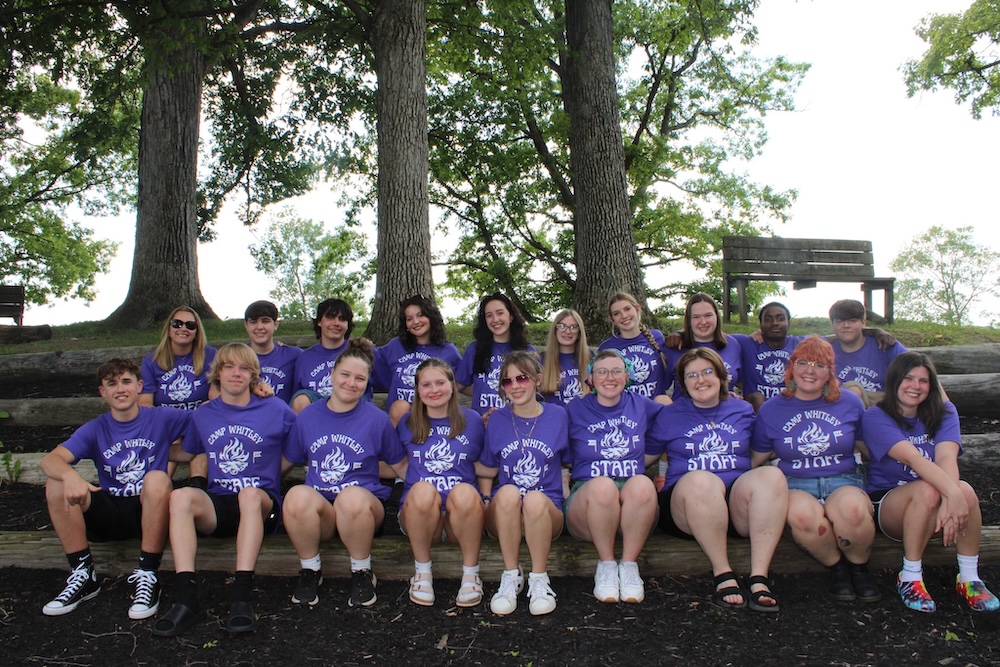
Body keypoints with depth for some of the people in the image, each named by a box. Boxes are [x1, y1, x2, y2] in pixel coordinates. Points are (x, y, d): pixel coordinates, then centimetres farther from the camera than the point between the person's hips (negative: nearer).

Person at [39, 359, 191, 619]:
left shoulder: (160, 419, 1)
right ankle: (83, 575, -11)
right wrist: (69, 475, -35)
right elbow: (49, 460, -11)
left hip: (149, 511, -2)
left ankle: (148, 576, -23)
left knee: (157, 479, -34)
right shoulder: (95, 429, 4)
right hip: (109, 513, 3)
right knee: (56, 485, -19)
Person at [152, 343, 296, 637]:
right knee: (181, 496, -30)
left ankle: (241, 596, -40)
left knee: (249, 493, -38)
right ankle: (186, 598, -35)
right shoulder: (202, 415, 15)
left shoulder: (276, 410, 6)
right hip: (216, 506, 3)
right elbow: (185, 454, 28)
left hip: (262, 504, -2)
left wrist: (276, 469, 7)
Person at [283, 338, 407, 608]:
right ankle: (310, 570, -6)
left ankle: (362, 572, -9)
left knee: (352, 497, -36)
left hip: (364, 508, -1)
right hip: (317, 511, 2)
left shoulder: (377, 419, 2)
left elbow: (401, 467, 8)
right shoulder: (307, 417, 8)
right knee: (297, 495, -32)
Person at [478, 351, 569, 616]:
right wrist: (486, 502, -1)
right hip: (503, 516, 1)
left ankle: (539, 579, -15)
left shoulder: (557, 416, 4)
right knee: (508, 492, -33)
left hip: (547, 514, -1)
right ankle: (511, 577, -17)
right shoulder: (497, 420, 6)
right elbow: (487, 472, 14)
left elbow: (567, 465, 13)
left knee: (535, 499, -35)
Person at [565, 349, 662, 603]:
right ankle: (606, 565, -15)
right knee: (602, 485, -36)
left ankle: (629, 565, -17)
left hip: (636, 506, 1)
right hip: (586, 499, -1)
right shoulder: (575, 410, 11)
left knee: (642, 484, -34)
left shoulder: (642, 406, 15)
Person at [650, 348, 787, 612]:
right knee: (700, 480, -37)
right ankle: (723, 575, -27)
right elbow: (648, 456, 16)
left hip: (739, 503, 2)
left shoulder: (743, 411, 18)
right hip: (688, 504, -2)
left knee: (772, 475, -29)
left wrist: (750, 483, 11)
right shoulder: (669, 415, 14)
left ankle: (759, 577, -31)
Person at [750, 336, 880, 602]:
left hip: (843, 481, 1)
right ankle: (836, 567, -6)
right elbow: (756, 459, 13)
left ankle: (859, 567, -4)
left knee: (852, 508, -36)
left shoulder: (850, 403, 9)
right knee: (802, 513, -37)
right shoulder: (771, 410, 7)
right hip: (795, 485, 0)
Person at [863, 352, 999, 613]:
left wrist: (949, 500, -38)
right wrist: (951, 493, -44)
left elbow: (946, 457, -19)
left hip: (930, 512, 3)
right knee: (927, 490, -34)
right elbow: (912, 457, -28)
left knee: (966, 490, -29)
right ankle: (910, 579, -21)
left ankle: (969, 579, -15)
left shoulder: (944, 413, 1)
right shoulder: (876, 417, -10)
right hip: (887, 504, -3)